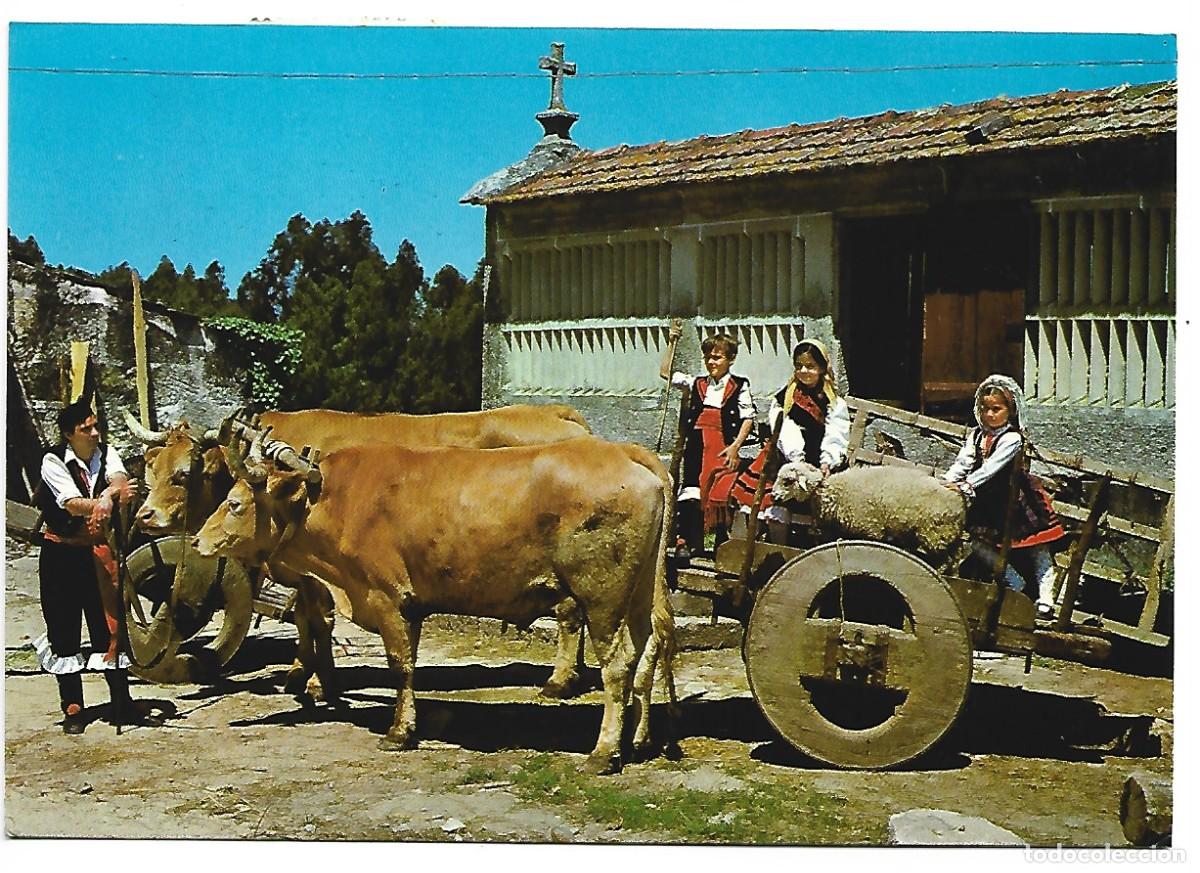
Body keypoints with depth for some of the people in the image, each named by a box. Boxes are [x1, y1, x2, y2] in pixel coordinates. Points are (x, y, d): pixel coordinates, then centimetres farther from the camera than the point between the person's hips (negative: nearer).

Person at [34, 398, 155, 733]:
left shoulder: (106, 453, -1)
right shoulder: (53, 461, -12)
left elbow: (120, 479, -21)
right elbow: (73, 505, -26)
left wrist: (107, 497, -44)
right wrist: (111, 498, -42)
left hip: (98, 551, 3)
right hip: (62, 553, -3)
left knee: (108, 625, 5)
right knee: (65, 630, 3)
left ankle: (122, 703, 11)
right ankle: (72, 709, 13)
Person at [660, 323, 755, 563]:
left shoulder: (740, 386, 2)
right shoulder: (696, 384, 14)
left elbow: (748, 419, -1)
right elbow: (665, 373, 15)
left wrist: (735, 446, -11)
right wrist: (671, 343, 8)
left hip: (723, 448, -3)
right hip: (696, 445, 3)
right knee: (690, 492, -3)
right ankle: (687, 541, 0)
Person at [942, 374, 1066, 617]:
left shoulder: (1012, 438, -17)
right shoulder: (976, 435, 3)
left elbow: (993, 466, -28)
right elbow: (962, 463, -5)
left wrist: (966, 485, -36)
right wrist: (946, 481, -22)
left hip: (1013, 499, -6)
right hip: (986, 501, 6)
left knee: (1036, 548, 1)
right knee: (977, 543, 0)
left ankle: (1045, 597, 8)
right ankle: (1015, 583, 12)